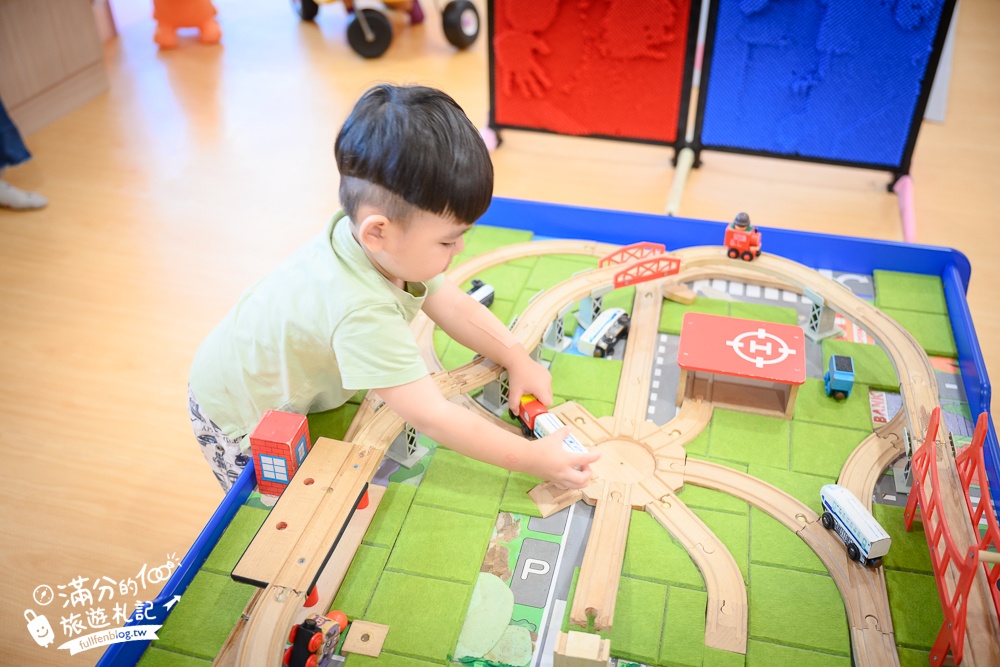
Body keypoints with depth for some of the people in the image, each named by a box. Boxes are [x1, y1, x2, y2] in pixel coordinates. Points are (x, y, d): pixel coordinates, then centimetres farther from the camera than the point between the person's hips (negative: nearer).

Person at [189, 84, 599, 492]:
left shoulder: (393, 245, -19)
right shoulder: (362, 313, -45)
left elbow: (455, 307, -3)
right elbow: (431, 418, -41)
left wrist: (519, 360, -8)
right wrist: (533, 458, -34)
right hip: (238, 422, -7)